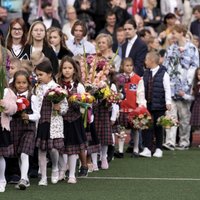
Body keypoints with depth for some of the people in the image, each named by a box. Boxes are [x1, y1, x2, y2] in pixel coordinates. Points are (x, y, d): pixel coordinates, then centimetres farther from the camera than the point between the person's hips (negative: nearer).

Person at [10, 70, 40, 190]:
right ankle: (25, 179, 21)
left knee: (24, 154, -17)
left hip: (28, 128, -4)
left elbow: (37, 115, -4)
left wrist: (28, 116, -20)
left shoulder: (32, 98, -3)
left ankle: (23, 179, -23)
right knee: (18, 155, 10)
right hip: (15, 128, 4)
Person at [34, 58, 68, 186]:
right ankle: (43, 177, 11)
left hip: (54, 122, -4)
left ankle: (55, 168, 19)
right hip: (40, 122, 4)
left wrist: (59, 108, -21)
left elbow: (65, 106, -3)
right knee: (41, 150, 4)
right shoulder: (37, 89, 9)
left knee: (53, 148, -11)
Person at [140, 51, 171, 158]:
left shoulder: (163, 73, -6)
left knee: (158, 127, 6)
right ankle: (147, 149, -3)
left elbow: (167, 89, -8)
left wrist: (168, 102, -13)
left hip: (159, 105, -4)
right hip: (147, 105, 4)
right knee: (147, 126, -3)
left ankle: (159, 149, 15)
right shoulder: (146, 74, 9)